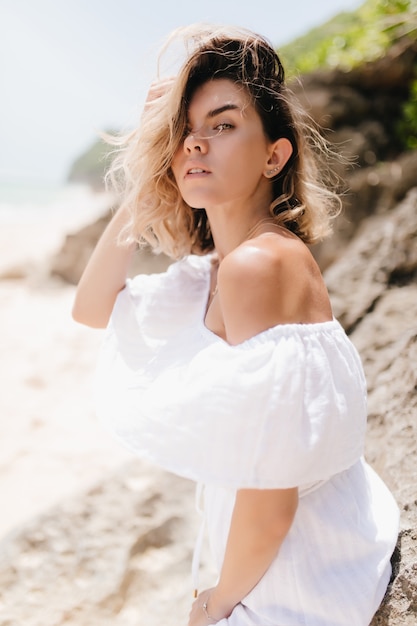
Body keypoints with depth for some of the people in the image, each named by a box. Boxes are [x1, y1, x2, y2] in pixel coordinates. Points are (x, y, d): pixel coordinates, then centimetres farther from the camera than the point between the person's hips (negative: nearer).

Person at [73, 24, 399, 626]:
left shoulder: (261, 262, -27)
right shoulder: (211, 271, 0)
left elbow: (271, 492, -27)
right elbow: (92, 307, 9)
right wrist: (141, 190, -2)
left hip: (305, 577, -7)